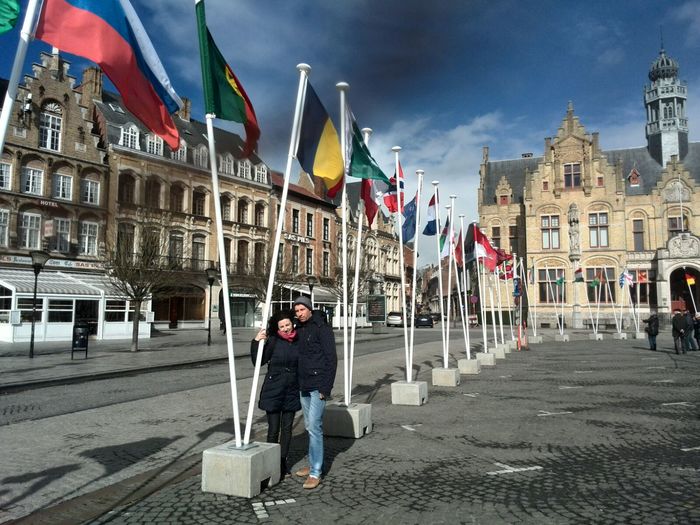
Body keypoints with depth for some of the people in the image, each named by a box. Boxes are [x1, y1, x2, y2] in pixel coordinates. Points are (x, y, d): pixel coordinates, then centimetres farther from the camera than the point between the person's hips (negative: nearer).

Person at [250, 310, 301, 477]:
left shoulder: (299, 341, 1)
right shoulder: (273, 340, -8)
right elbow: (259, 361, -14)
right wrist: (256, 342, -26)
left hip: (292, 390, 3)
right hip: (273, 390, -3)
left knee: (287, 428, 12)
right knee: (273, 429, 2)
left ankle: (282, 461, 25)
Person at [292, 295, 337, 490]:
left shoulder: (322, 328, -10)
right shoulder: (299, 329, 12)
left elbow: (331, 358, -13)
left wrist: (326, 387, -17)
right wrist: (297, 383, 14)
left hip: (318, 386, -8)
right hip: (303, 386, 8)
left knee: (314, 427, -9)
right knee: (310, 427, 15)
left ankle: (315, 473, -2)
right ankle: (313, 464, 27)